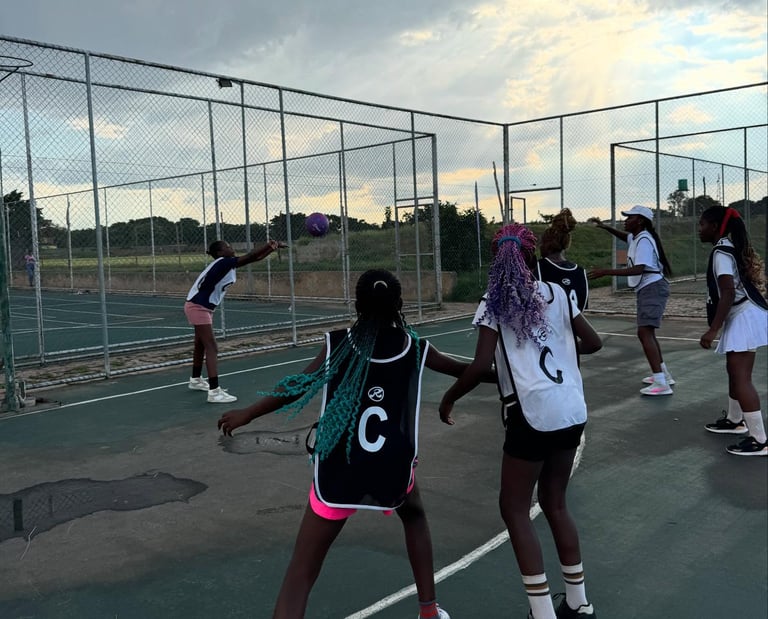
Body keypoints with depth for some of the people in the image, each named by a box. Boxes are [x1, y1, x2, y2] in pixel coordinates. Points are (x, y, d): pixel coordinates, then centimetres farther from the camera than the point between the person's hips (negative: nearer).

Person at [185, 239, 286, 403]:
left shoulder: (226, 264, 4)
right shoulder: (222, 263, -21)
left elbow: (253, 258, 7)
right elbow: (250, 256, -28)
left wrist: (272, 247, 0)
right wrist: (270, 245, -23)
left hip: (202, 308, 10)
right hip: (198, 307, -10)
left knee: (201, 345, 23)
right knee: (212, 348, -13)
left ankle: (196, 380, 41)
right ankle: (214, 392, -16)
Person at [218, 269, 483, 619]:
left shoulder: (339, 343, -2)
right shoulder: (415, 348, 3)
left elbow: (298, 388, -7)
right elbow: (464, 370, 18)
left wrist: (246, 414, 6)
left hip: (338, 474, -2)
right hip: (392, 470, 2)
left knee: (300, 575, 7)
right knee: (414, 516, 36)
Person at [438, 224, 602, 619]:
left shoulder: (494, 302, -6)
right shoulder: (556, 293, 7)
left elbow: (480, 366, -14)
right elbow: (593, 343, 13)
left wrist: (449, 398, 1)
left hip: (533, 415, -6)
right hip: (572, 412, 6)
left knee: (514, 508, 10)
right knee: (555, 504, 20)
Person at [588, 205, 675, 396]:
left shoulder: (644, 240, -17)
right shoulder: (636, 237, 13)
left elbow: (639, 269, -30)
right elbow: (626, 237, 39)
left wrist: (606, 272, -33)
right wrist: (607, 228, 24)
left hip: (652, 288, -11)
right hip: (646, 289, 11)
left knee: (644, 332, -21)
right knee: (646, 333, 21)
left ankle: (661, 384, -26)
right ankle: (664, 374, 33)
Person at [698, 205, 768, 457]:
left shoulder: (721, 252, -15)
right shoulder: (731, 247, 15)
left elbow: (728, 292, -24)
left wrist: (713, 329, -25)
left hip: (744, 317, -11)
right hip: (744, 316, 11)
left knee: (741, 377, -11)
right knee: (734, 370, 23)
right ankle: (735, 420, 40)